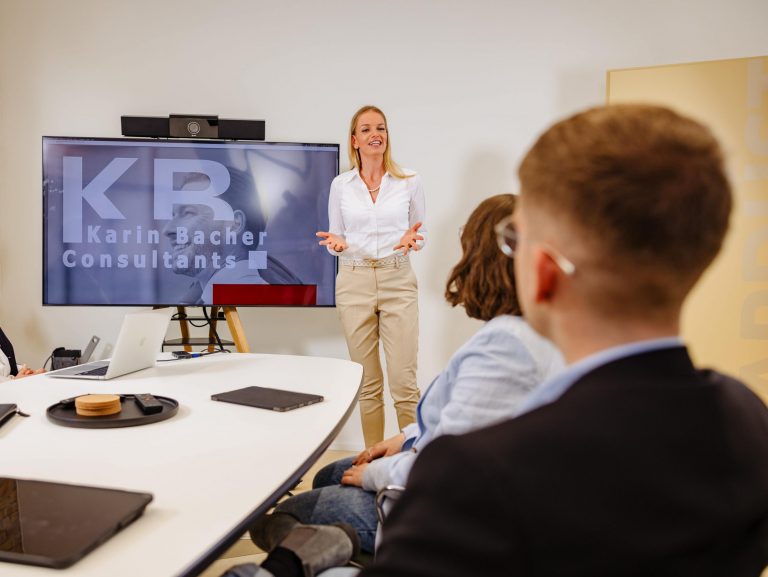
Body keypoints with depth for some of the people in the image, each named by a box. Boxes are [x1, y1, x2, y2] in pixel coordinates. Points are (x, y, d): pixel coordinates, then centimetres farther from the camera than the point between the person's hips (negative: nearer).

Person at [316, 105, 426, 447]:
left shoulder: (409, 181, 2)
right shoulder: (340, 185, 5)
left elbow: (420, 233, 9)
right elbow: (337, 238, 10)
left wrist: (412, 241, -14)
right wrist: (336, 244, -13)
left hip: (397, 282, -1)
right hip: (354, 284, 1)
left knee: (404, 382, -6)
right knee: (367, 382, 8)